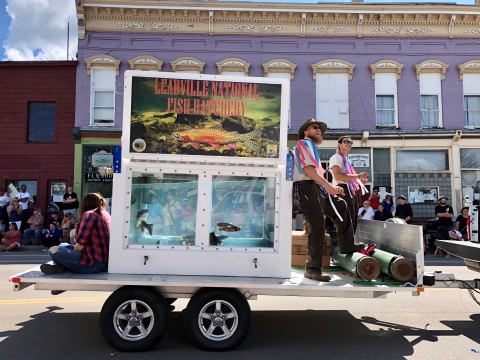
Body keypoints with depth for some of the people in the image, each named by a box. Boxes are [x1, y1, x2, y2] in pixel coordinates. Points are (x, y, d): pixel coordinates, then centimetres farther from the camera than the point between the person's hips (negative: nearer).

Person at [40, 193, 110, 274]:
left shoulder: (89, 215, -8)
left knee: (54, 251, -19)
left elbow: (81, 241, -15)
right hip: (101, 262, 10)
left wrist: (74, 254, 2)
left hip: (93, 263, -10)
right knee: (63, 246, 25)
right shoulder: (100, 218, 19)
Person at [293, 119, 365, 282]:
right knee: (317, 227, -11)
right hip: (306, 188, -10)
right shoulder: (303, 144, -1)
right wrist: (328, 185, -19)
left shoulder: (312, 147, 28)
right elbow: (308, 169, -16)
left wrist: (331, 187, 14)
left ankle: (346, 245, 28)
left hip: (316, 188, 10)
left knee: (341, 206, 20)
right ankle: (312, 269, -3)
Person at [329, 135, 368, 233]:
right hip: (343, 191, -10)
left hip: (351, 192, 10)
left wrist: (359, 180, 17)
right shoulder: (336, 157, -5)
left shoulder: (347, 160, 25)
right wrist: (358, 176, -18)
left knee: (352, 222, 11)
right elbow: (338, 176, -21)